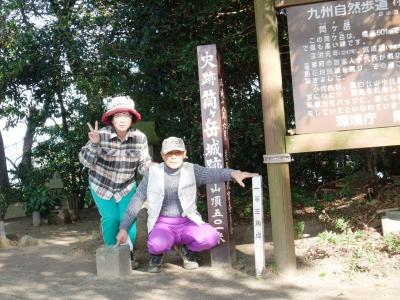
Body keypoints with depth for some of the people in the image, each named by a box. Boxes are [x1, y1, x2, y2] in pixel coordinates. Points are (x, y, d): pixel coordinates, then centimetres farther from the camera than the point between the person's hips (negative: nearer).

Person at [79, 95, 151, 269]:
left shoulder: (140, 137, -20)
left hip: (126, 186, 1)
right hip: (101, 185, -1)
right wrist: (94, 144, -41)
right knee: (111, 219, -8)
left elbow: (144, 164, -12)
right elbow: (86, 162, -24)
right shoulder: (102, 135, -26)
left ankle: (129, 254, 16)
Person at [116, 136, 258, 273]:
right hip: (163, 225, -1)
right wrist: (124, 227, -1)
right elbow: (137, 201, 4)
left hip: (188, 223, 1)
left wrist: (233, 173, -44)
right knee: (157, 244, -35)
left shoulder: (192, 170, -2)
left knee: (211, 237, -27)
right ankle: (156, 254, 5)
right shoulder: (153, 172, 0)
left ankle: (188, 251, 7)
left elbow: (212, 174, -22)